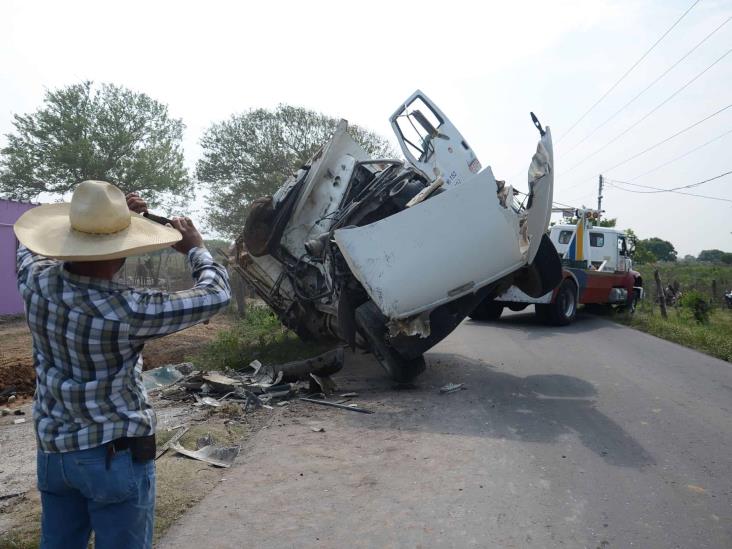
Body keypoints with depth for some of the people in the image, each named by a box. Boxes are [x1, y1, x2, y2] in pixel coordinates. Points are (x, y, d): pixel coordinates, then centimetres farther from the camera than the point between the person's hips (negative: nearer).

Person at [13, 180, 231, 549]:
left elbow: (31, 242, 14)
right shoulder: (127, 311, -27)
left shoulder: (37, 280, -11)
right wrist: (195, 248, 0)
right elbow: (216, 294, -16)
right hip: (116, 455, -6)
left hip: (52, 449, 6)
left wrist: (98, 215, 9)